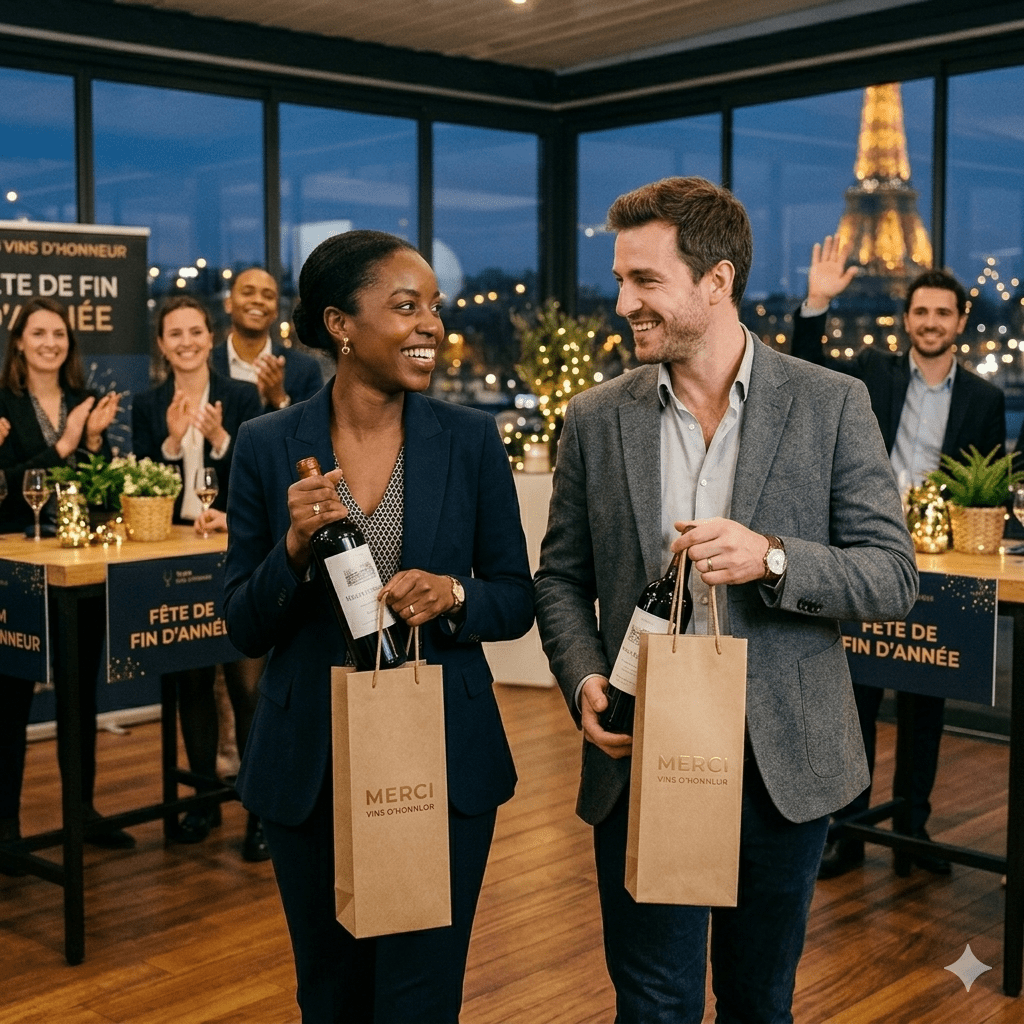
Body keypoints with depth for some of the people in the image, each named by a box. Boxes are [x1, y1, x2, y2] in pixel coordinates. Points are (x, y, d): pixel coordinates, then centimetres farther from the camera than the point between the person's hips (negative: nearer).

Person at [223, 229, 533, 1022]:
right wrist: (294, 548, -20)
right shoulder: (269, 446, -4)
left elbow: (517, 600, 2)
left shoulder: (471, 440, -4)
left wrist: (453, 596, -19)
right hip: (311, 768, 1)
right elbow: (246, 629, -2)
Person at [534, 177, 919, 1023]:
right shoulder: (596, 420, 2)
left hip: (783, 766, 0)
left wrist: (771, 558, -23)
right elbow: (562, 580, 8)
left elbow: (894, 577, -6)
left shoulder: (831, 405, -4)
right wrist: (585, 682, -10)